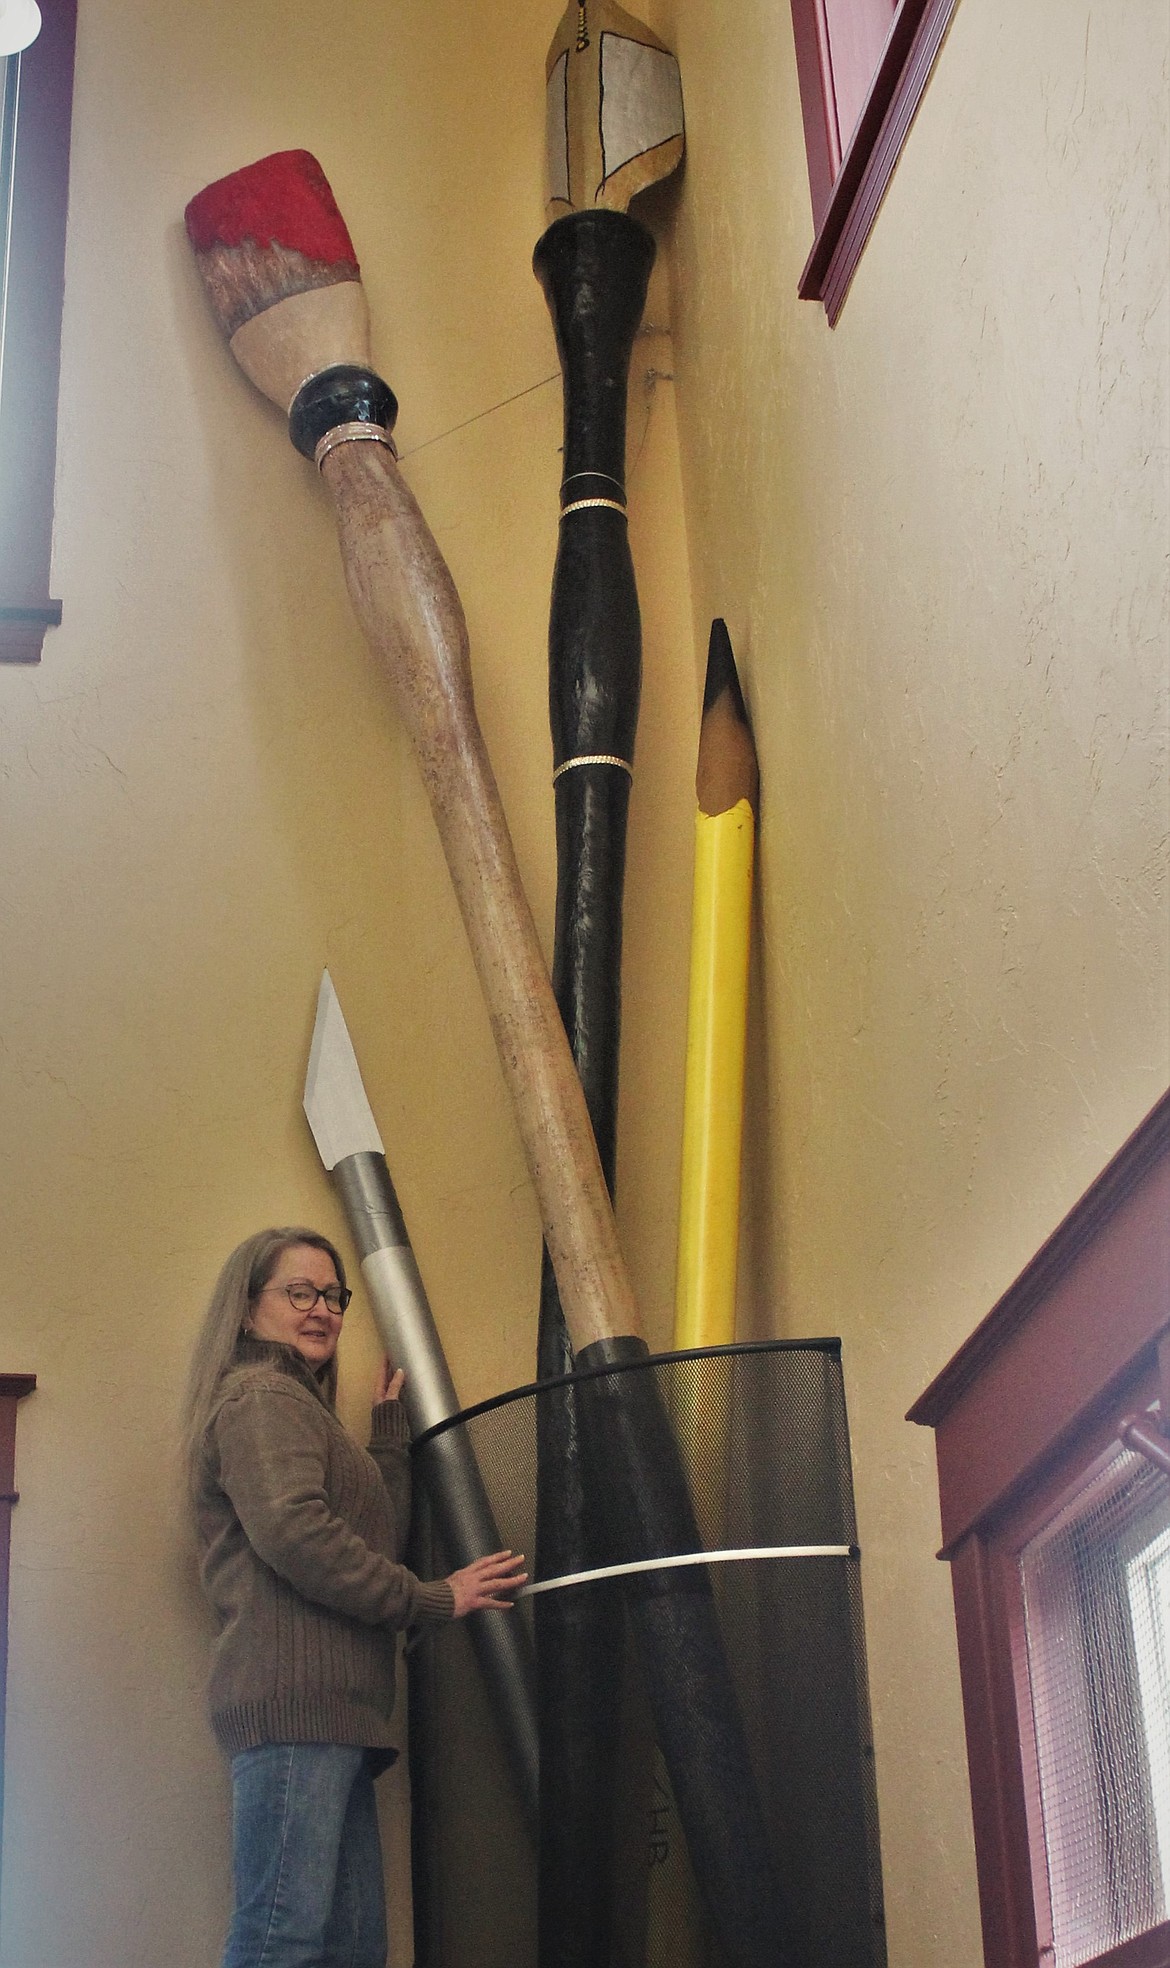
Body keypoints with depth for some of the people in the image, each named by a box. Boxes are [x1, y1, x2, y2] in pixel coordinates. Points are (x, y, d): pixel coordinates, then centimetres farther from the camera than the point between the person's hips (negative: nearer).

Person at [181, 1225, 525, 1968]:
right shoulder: (260, 1397, -1)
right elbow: (292, 1532, -17)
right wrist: (433, 1600, -9)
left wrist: (392, 1427, 24)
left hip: (331, 1711, 10)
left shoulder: (301, 1407, 31)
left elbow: (379, 1533, 24)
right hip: (297, 1700, -10)